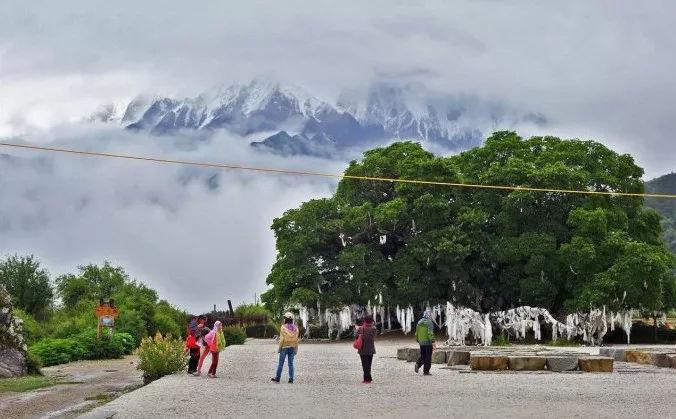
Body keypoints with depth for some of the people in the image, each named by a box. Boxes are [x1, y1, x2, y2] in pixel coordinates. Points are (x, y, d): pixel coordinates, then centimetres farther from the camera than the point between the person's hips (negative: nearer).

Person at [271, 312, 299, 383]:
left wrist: (279, 348, -4)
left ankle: (277, 378, 12)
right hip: (292, 347, 4)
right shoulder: (295, 328, 2)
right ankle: (291, 379, 4)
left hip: (284, 347, -4)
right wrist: (296, 349, 10)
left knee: (280, 363, 5)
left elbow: (282, 339, -11)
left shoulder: (283, 327, -11)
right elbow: (296, 340, 4)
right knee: (291, 364, 7)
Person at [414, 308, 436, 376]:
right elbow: (430, 333, -19)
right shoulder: (429, 322, -12)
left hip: (421, 342, 7)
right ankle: (426, 371, 1)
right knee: (428, 357, 0)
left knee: (422, 356, 17)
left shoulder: (419, 322, 11)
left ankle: (418, 364, -7)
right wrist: (433, 341, -20)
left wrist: (418, 340, 26)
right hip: (428, 342, -6)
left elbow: (416, 332, 16)